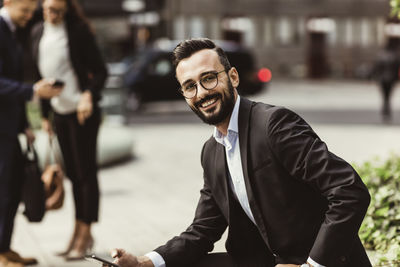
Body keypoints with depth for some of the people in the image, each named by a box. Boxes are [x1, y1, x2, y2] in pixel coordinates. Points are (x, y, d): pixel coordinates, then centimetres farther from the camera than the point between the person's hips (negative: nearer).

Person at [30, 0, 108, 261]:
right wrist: (45, 114, 14)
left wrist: (88, 95, -28)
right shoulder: (38, 32, 7)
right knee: (73, 174, 12)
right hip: (60, 112, 6)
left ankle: (85, 234, 4)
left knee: (85, 172, -2)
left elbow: (100, 71, -10)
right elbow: (40, 73, 14)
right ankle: (80, 233, 19)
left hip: (83, 112, -6)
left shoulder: (78, 31, -11)